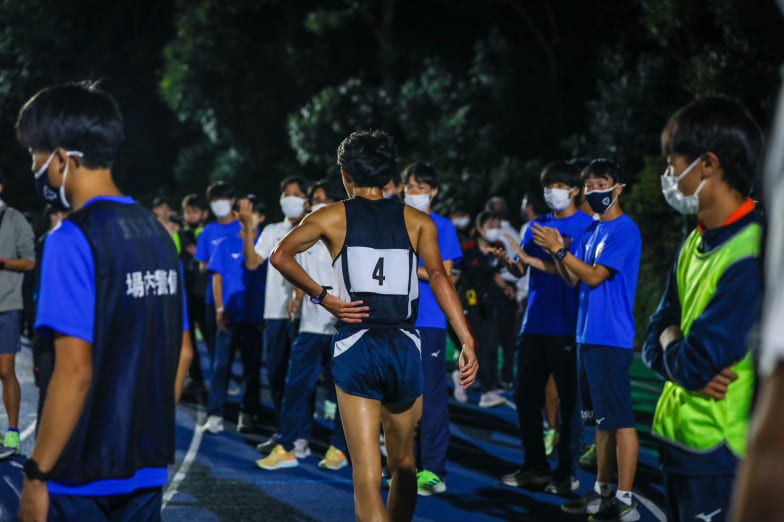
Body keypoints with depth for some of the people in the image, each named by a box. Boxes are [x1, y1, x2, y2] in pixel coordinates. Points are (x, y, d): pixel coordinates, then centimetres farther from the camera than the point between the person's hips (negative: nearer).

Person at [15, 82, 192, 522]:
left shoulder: (74, 239, -15)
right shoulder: (156, 233, 7)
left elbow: (75, 370, -20)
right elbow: (182, 354, 12)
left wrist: (37, 473, -14)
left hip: (83, 476, -7)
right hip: (147, 471, 7)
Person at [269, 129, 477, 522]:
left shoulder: (333, 217, 7)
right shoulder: (417, 221, 9)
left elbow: (280, 256, -6)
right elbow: (438, 276, -5)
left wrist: (321, 296, 1)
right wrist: (467, 342, -11)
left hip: (355, 347, -2)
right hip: (405, 347, 2)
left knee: (367, 473, -4)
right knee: (403, 463, 19)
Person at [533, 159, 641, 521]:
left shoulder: (624, 230, -10)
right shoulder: (592, 230, 16)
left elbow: (595, 276, -16)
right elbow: (573, 278, 15)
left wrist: (559, 248, -13)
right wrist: (556, 252, -1)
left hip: (611, 338, -9)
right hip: (589, 337, 9)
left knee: (620, 420, -8)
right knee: (602, 419, 14)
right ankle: (602, 492, 22)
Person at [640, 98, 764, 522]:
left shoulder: (752, 256, -21)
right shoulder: (695, 243, 9)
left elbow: (696, 363, -23)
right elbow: (655, 339, 11)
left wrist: (669, 342, -1)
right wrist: (681, 354, -11)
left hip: (719, 455, -8)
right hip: (678, 440, 8)